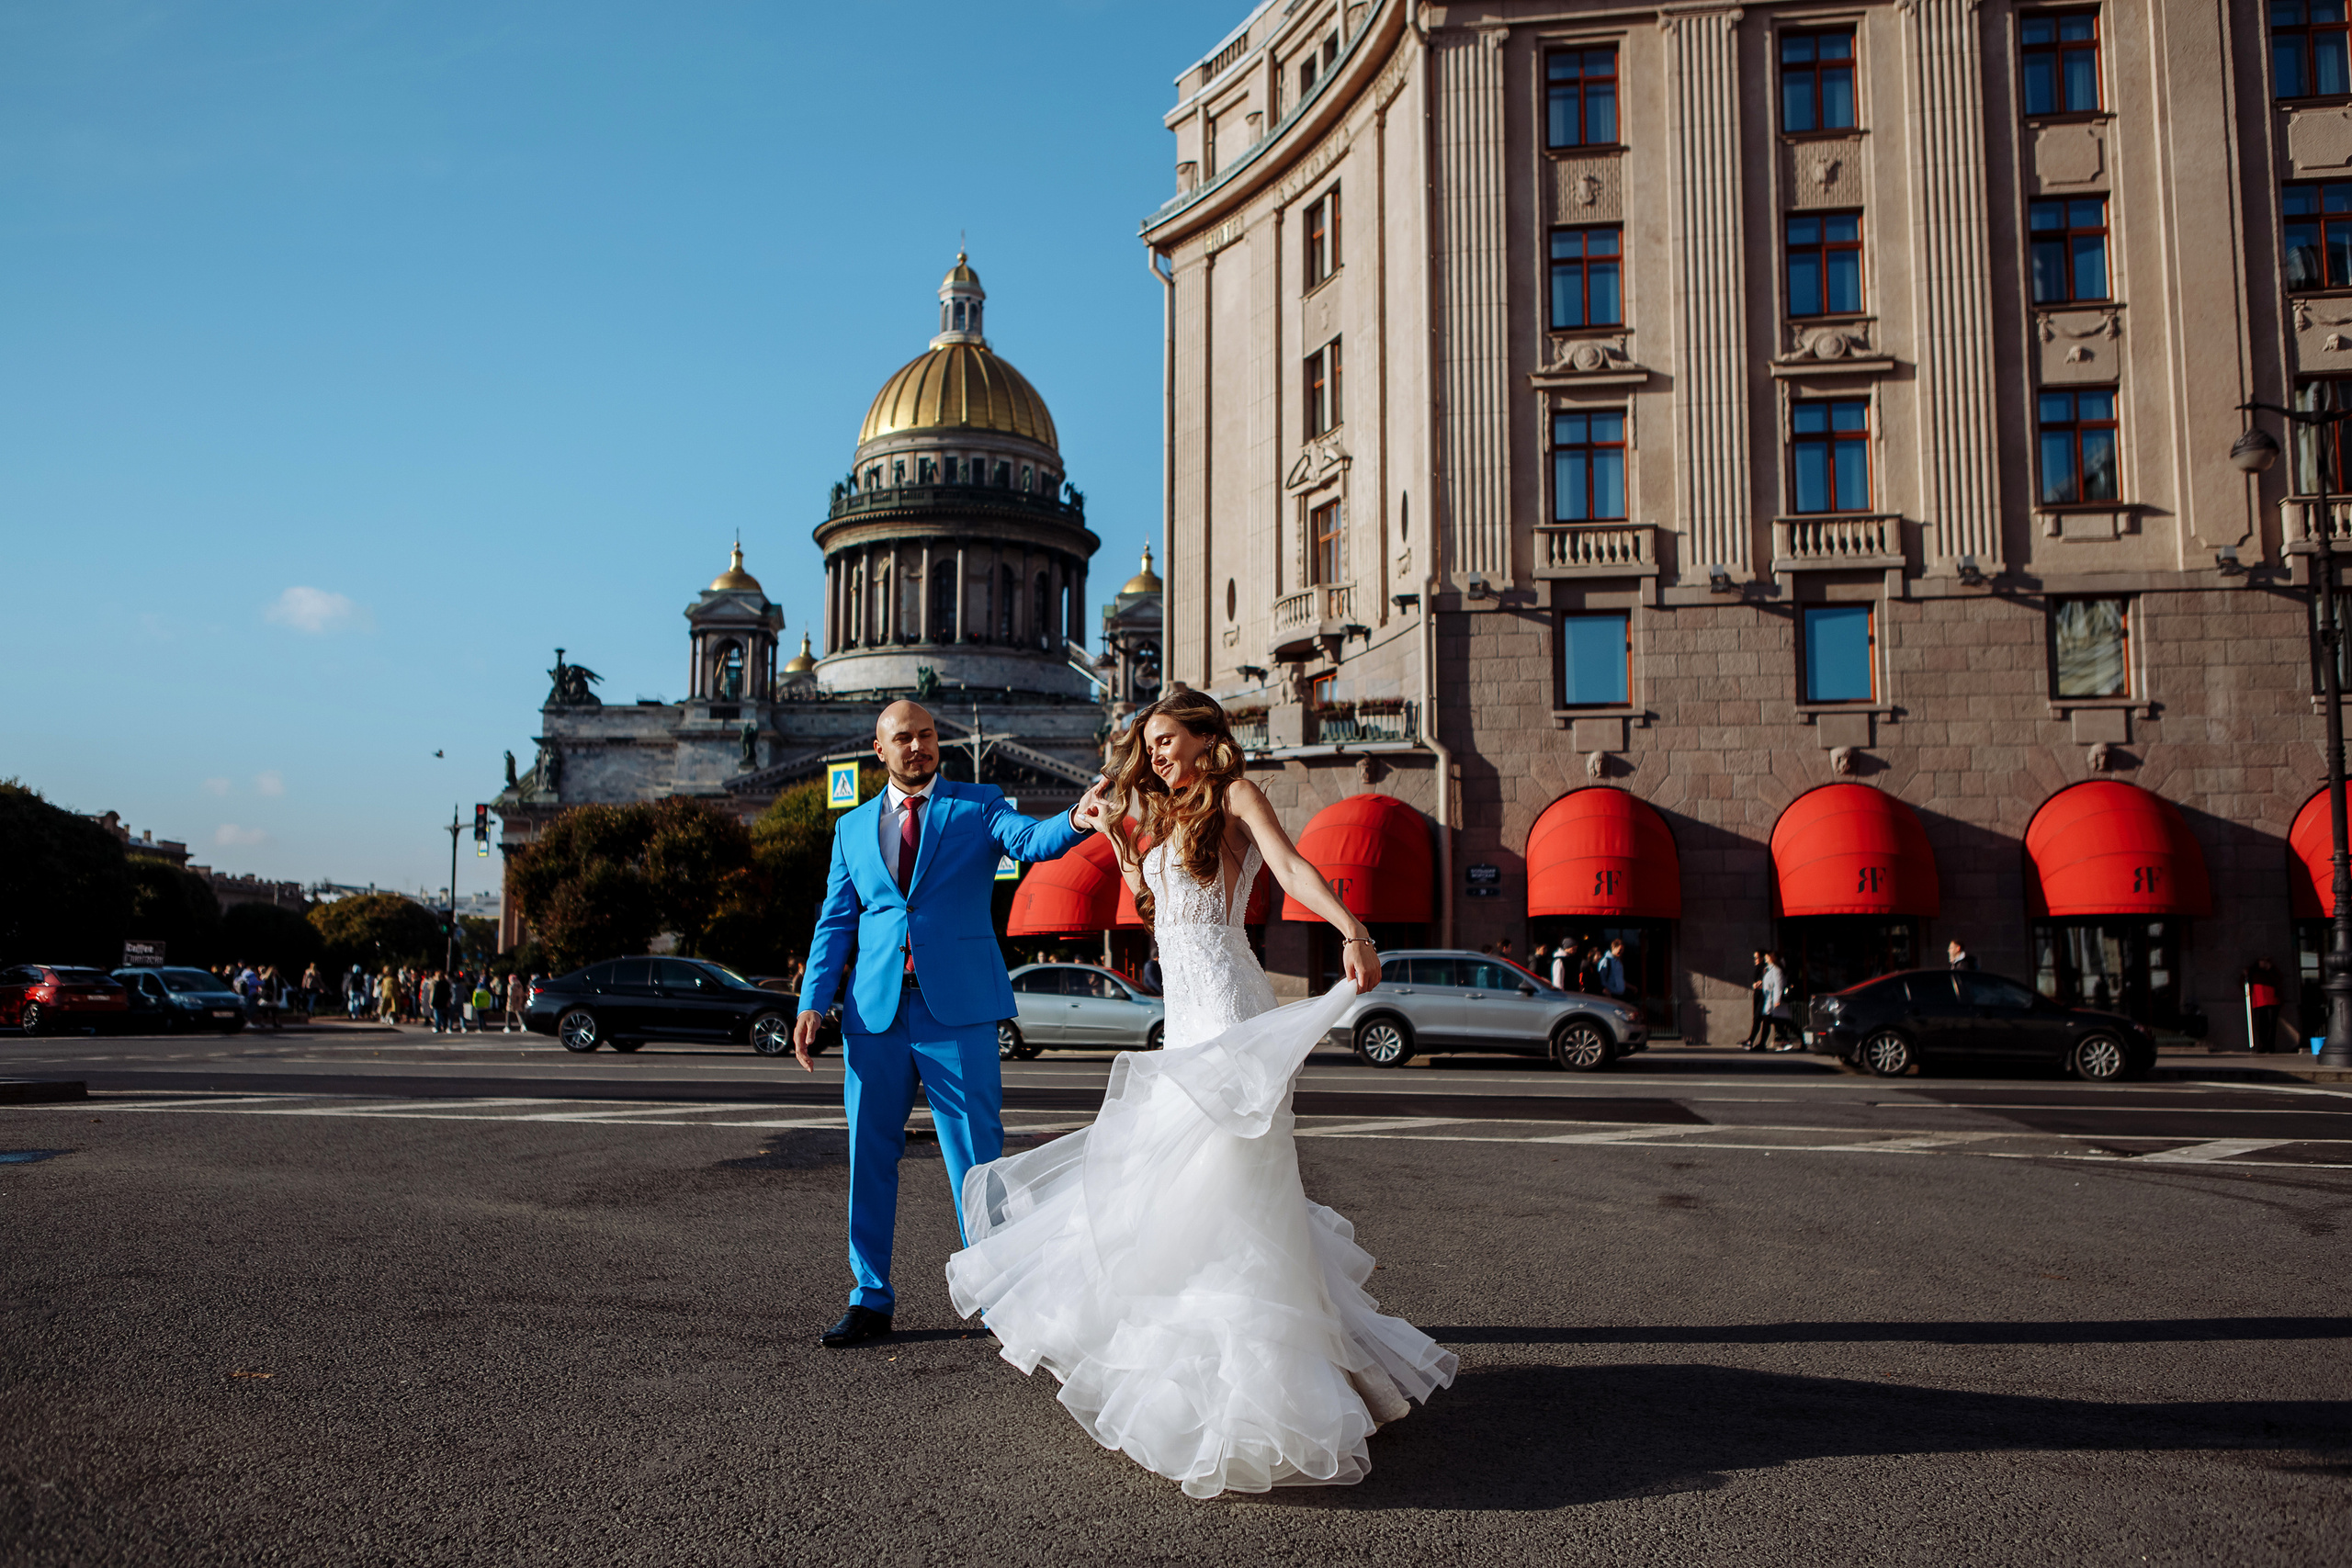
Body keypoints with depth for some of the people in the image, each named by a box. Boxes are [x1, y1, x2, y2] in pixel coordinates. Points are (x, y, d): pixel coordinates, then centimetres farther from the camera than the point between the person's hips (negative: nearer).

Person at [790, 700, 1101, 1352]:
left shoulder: (978, 805, 6)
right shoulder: (853, 827, 16)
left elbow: (1032, 840, -13)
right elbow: (834, 923, 14)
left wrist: (1076, 820, -36)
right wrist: (813, 1002, 1)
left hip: (958, 1008, -3)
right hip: (875, 1009, 3)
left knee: (977, 1160, -1)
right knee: (870, 1158, 9)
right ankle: (871, 1299, 22)